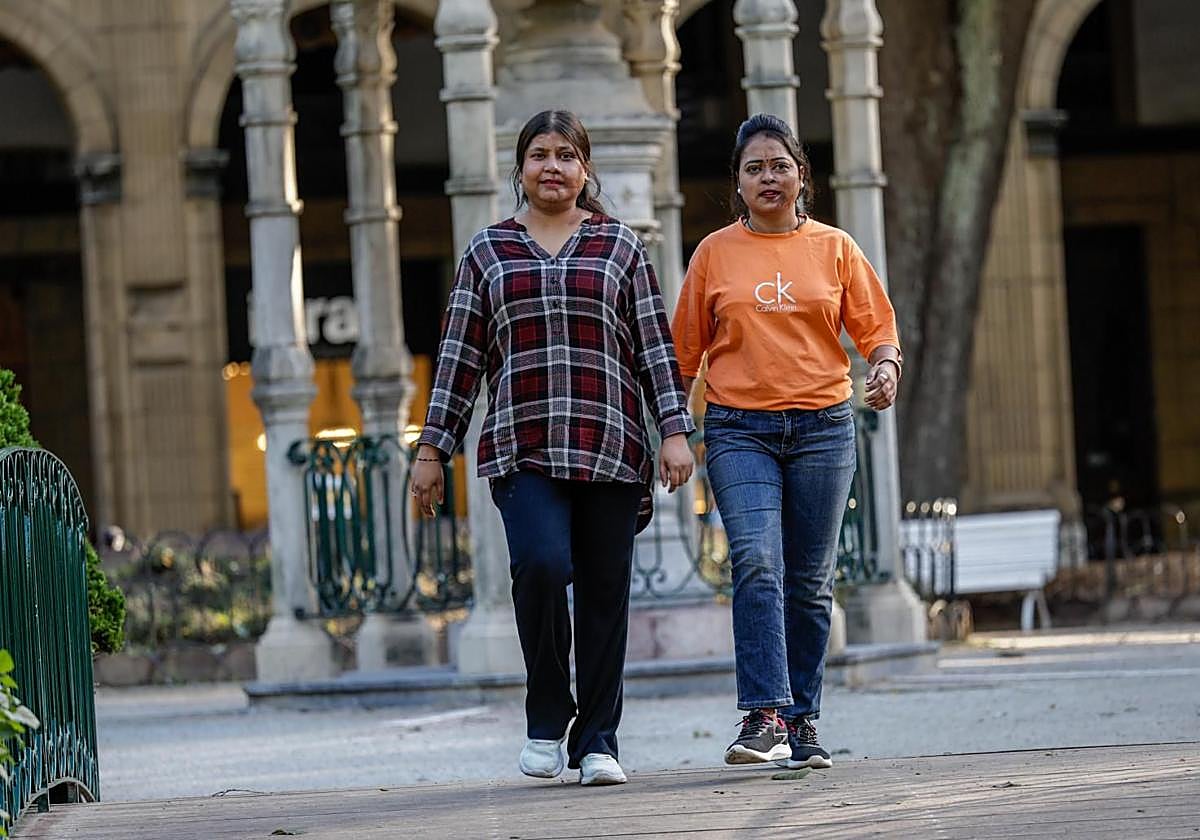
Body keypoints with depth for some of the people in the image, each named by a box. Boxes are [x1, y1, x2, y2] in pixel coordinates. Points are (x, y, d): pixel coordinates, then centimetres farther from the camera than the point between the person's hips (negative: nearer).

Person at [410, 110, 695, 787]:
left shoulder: (620, 246, 12)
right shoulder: (489, 250, 12)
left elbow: (655, 344, 9)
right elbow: (460, 357, 12)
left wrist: (676, 431, -1)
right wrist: (433, 450, 8)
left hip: (610, 446, 1)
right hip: (523, 447, -1)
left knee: (604, 592, 1)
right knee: (542, 564, -22)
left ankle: (597, 742, 12)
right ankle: (547, 719, -3)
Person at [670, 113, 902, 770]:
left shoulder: (833, 248, 8)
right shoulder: (715, 253, 6)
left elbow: (876, 325, 9)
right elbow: (685, 349, 9)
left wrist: (886, 367, -13)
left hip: (822, 426, 1)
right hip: (740, 428, -1)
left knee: (810, 581, 5)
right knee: (756, 561, -19)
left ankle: (802, 723, 12)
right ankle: (764, 716, -24)